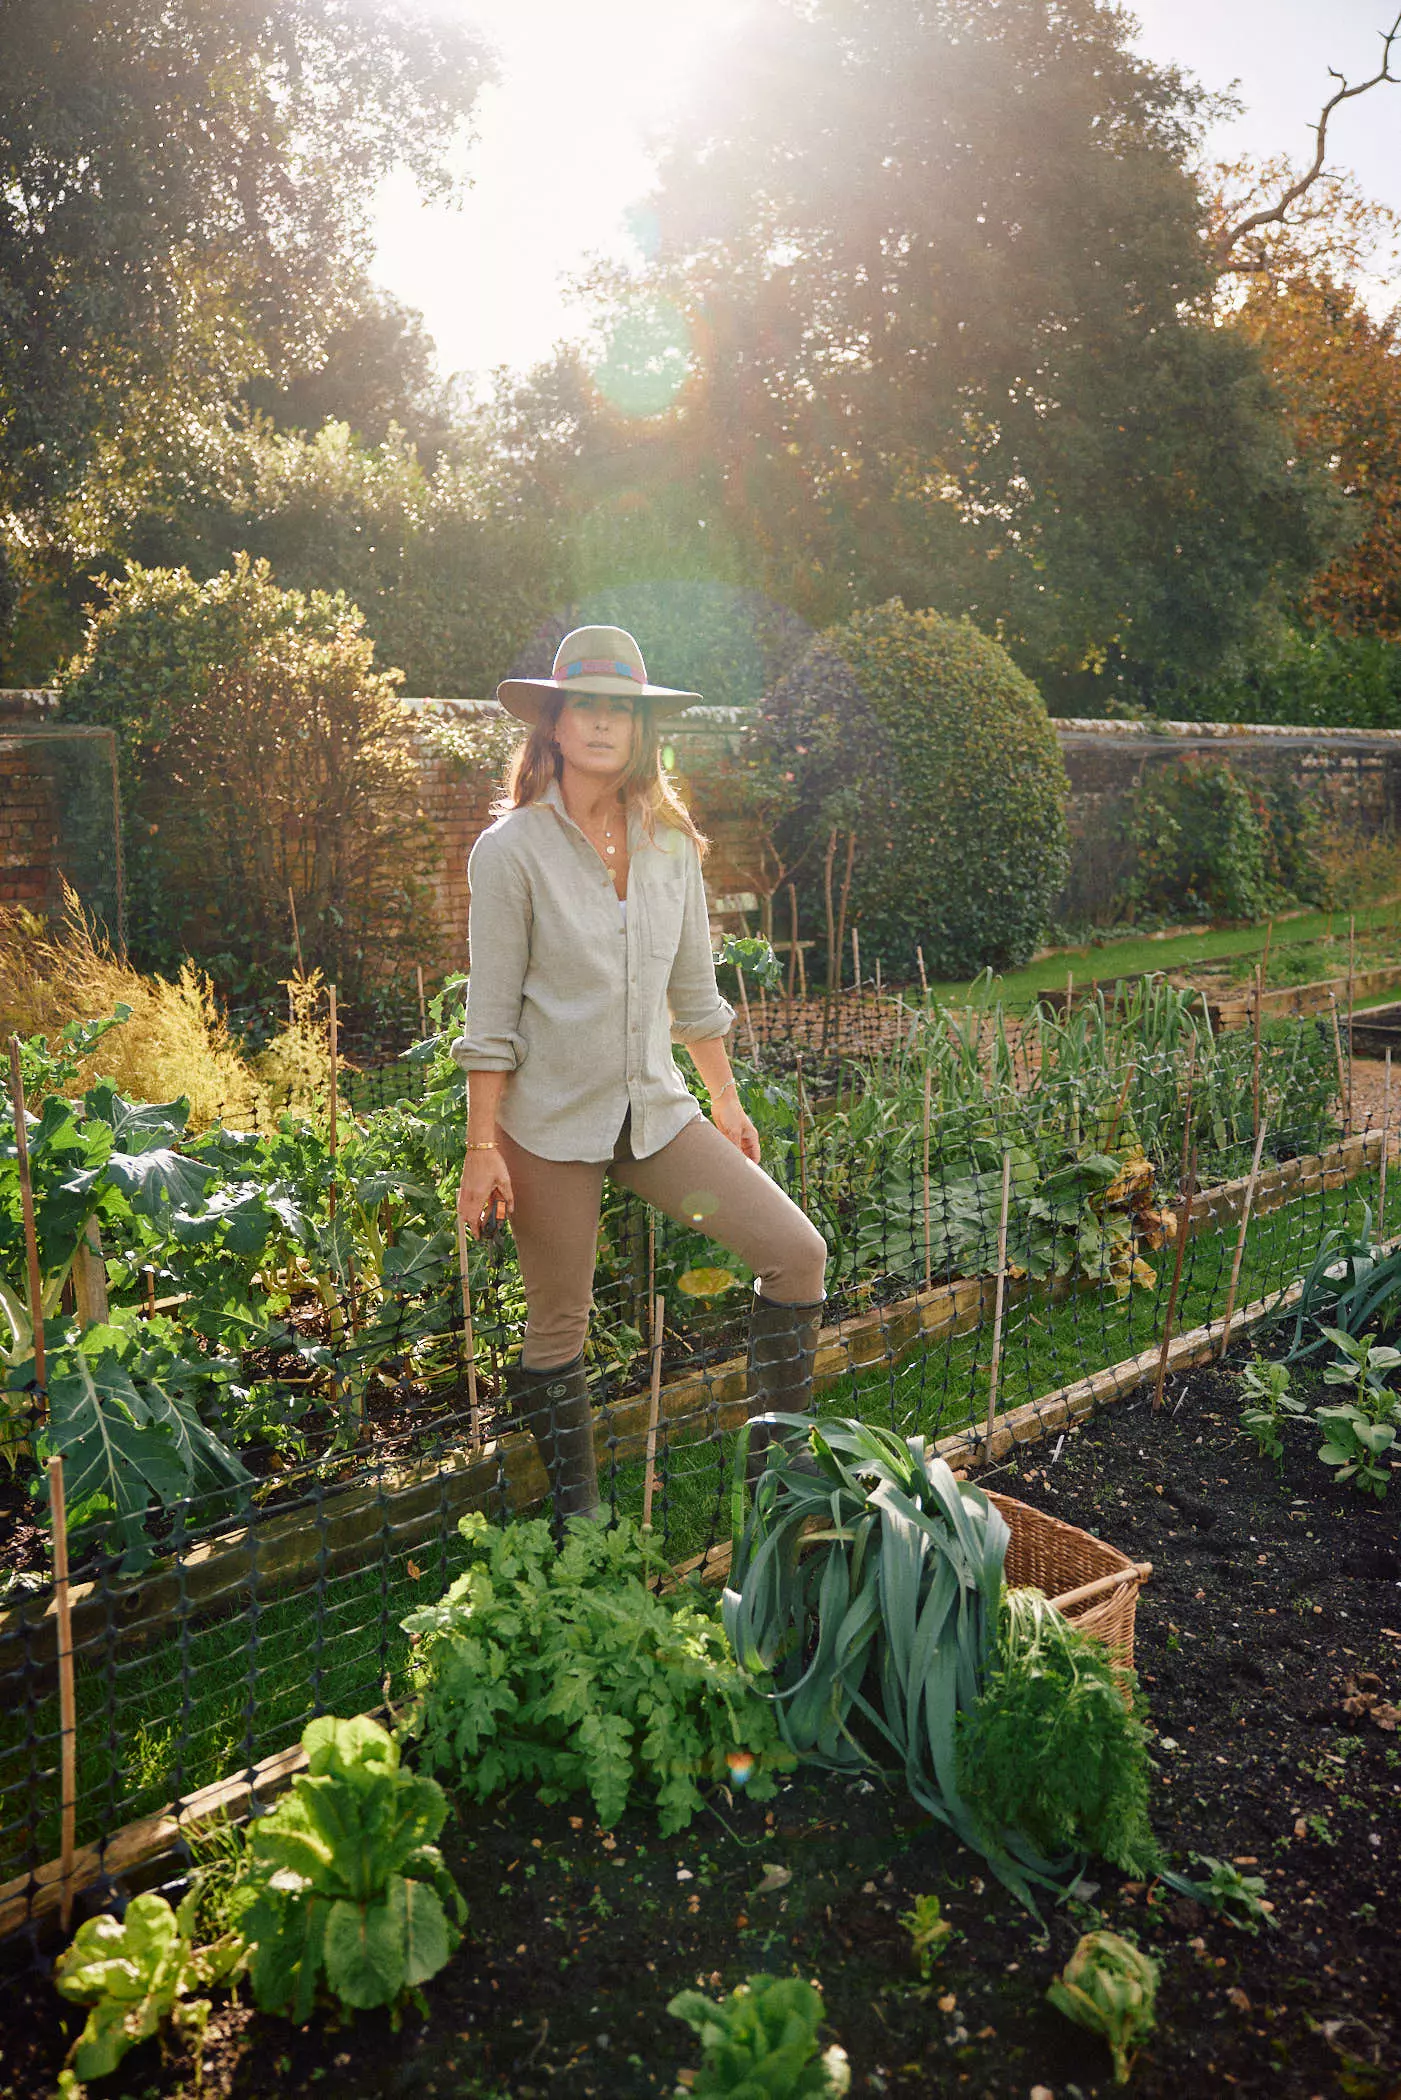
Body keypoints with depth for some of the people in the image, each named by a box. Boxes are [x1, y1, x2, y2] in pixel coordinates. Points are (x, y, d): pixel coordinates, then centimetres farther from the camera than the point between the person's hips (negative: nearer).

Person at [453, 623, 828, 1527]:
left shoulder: (671, 842, 4)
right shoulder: (513, 849, -9)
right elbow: (491, 1016, -8)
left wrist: (727, 1104, 15)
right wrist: (482, 1149, -10)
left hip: (656, 1107, 4)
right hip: (549, 1122, -4)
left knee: (799, 1252, -4)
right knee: (560, 1324, 7)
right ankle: (578, 1516, 29)